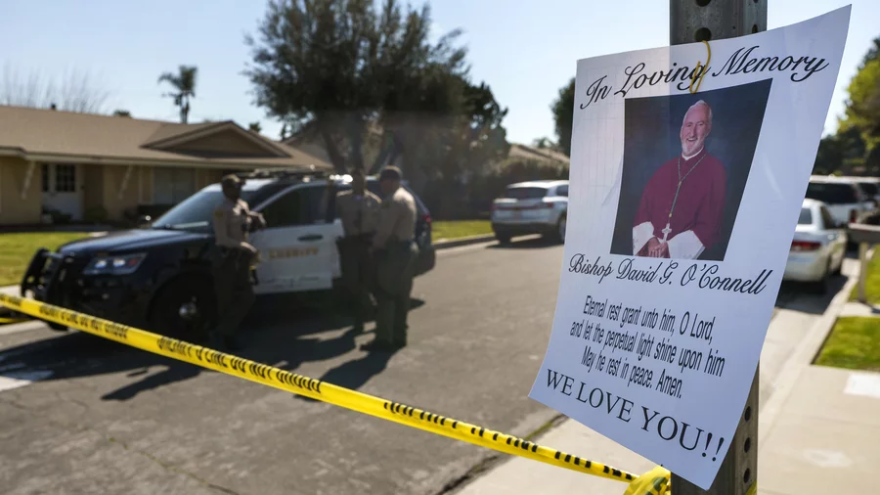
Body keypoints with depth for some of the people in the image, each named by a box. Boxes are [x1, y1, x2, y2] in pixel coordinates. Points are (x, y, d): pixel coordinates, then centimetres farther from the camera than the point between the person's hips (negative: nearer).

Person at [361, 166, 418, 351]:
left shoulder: (392, 200, -18)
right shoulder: (407, 197, 15)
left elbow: (384, 230, -22)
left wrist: (375, 245, -6)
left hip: (394, 251, -10)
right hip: (408, 248, 10)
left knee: (385, 296, -5)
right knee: (401, 296, 13)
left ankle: (384, 339, -4)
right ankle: (399, 336, 20)